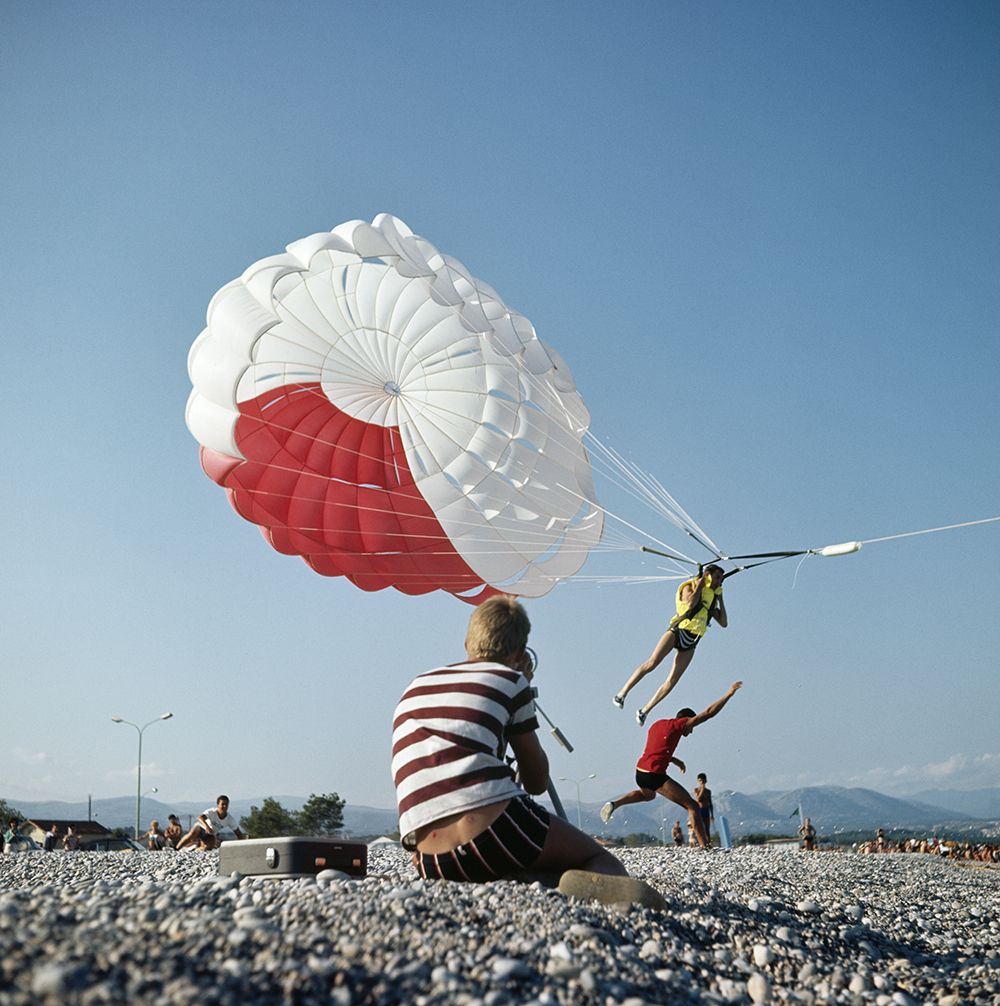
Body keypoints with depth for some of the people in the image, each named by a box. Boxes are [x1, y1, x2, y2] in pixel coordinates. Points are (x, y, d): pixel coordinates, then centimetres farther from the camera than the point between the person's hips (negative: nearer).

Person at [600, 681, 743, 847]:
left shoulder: (658, 724, 20)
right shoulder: (679, 724, -2)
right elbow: (708, 713, -4)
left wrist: (674, 760, 25)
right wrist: (729, 694, 2)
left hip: (639, 772, 8)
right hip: (655, 775, -8)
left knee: (648, 795, 39)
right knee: (691, 806, -1)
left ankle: (615, 804, 19)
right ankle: (704, 845, -10)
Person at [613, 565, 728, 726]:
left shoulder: (712, 599, 22)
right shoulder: (690, 586, 5)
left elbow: (724, 623, 19)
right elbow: (691, 603, -18)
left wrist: (720, 599, 16)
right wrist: (699, 585, -5)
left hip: (690, 643, 5)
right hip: (677, 631, -5)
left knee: (673, 680, -5)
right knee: (652, 663, -20)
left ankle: (645, 710, 3)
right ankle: (623, 693, -11)